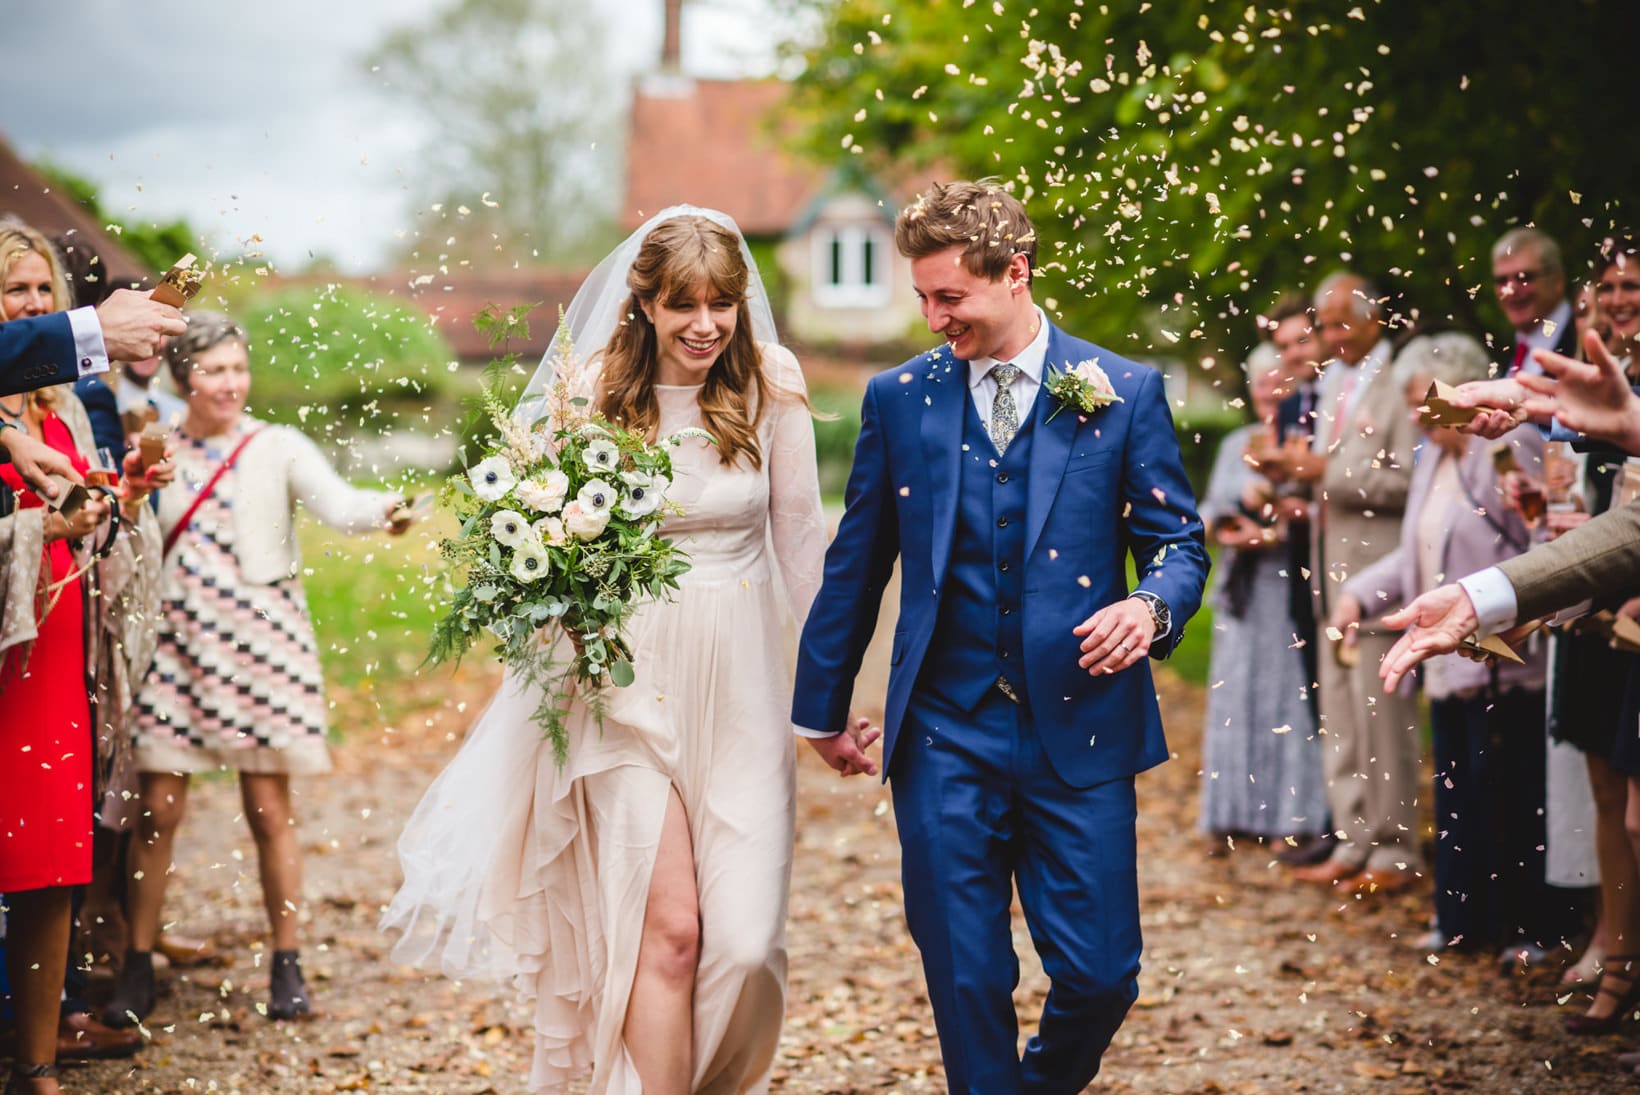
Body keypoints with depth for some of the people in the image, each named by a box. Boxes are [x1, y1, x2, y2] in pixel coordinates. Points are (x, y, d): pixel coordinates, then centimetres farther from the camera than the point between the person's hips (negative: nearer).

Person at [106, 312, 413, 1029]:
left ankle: (286, 967, 12)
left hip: (260, 642, -1)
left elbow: (336, 503, -14)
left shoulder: (278, 448, 2)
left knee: (269, 809, 2)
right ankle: (137, 967, 11)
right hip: (177, 642, 1)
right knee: (158, 809, 0)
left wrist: (383, 510, -36)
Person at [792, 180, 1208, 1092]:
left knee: (1100, 973, 1)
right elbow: (857, 563, 12)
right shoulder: (899, 398, 6)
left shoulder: (1126, 392, 1)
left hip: (1080, 732, -1)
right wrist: (823, 706, 16)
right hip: (945, 735, 1)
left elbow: (1179, 541, 5)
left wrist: (1152, 606, -18)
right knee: (967, 981, 3)